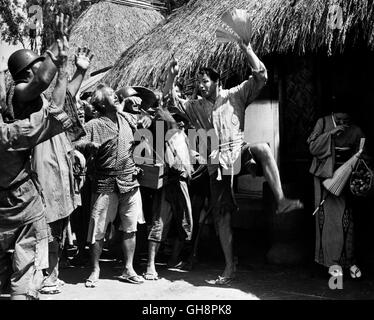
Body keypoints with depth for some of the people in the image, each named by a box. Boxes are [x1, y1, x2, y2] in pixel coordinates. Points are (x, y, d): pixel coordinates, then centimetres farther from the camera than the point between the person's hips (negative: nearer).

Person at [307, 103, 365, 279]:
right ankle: (333, 261, -1)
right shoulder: (323, 123, -4)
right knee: (329, 216, -7)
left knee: (347, 218, -5)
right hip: (325, 174, -1)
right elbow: (313, 148, -9)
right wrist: (330, 134, -20)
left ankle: (348, 260, 5)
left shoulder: (356, 131, -1)